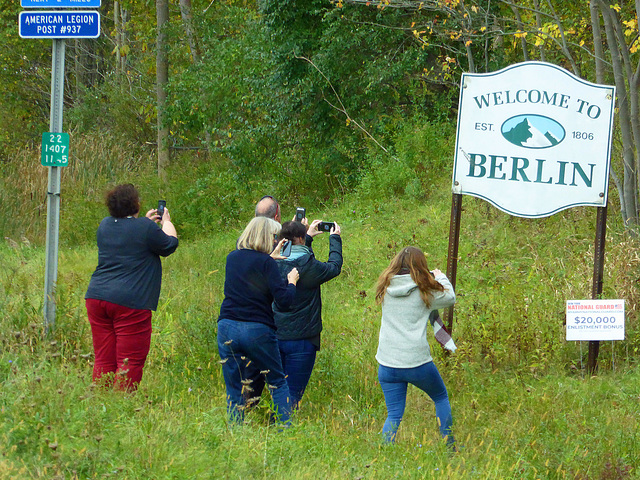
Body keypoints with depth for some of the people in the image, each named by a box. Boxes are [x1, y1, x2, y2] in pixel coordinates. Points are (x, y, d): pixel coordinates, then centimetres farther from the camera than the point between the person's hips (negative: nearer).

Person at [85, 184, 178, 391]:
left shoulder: (105, 225, 11)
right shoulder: (145, 227, -9)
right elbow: (170, 245, 7)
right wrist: (166, 221, 24)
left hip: (96, 296, 7)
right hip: (130, 302, -6)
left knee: (103, 360, 8)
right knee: (129, 364, -4)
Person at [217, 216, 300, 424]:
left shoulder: (232, 258, 9)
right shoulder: (266, 263, -8)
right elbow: (283, 300, -12)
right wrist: (291, 281, 6)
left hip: (227, 328, 4)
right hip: (257, 330, -4)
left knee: (234, 390, 9)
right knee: (278, 383, 12)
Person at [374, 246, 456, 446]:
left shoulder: (386, 287, 4)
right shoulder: (424, 290, -6)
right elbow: (450, 298, 9)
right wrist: (441, 278, 28)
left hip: (387, 363, 3)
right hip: (417, 361, -3)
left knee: (394, 415, 9)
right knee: (441, 398, 21)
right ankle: (450, 447, 26)